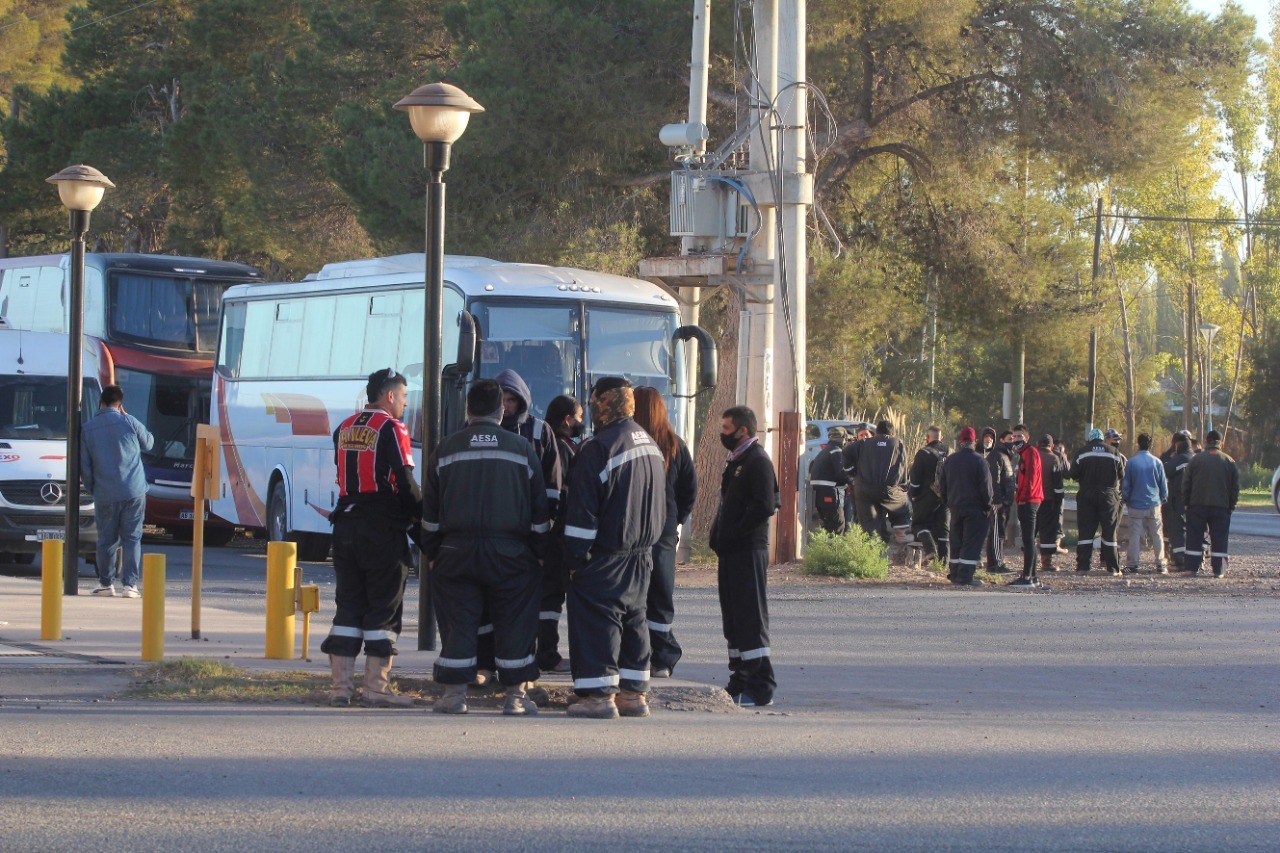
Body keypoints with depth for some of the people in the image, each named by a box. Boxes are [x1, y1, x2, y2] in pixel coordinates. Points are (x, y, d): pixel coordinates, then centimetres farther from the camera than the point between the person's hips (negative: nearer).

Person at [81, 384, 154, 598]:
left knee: (106, 540, 11)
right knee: (132, 538, 2)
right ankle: (130, 584, -4)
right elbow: (148, 443, 14)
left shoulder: (87, 429, 2)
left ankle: (106, 584, 16)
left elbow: (84, 466, 5)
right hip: (133, 492, -1)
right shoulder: (129, 422, -4)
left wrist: (92, 489, 19)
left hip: (105, 495, 1)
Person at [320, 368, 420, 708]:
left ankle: (341, 685, 8)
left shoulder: (344, 429, 13)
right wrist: (422, 515, 1)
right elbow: (404, 482, -13)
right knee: (384, 609, -1)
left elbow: (345, 477, 15)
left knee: (348, 606, 10)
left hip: (346, 524, 6)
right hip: (384, 529, -6)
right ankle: (376, 688, -3)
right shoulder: (391, 429, -9)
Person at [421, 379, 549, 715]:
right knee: (515, 624, 5)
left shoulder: (446, 449, 4)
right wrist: (538, 552, 12)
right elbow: (539, 510, 5)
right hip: (510, 555, -1)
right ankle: (515, 696, 4)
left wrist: (432, 553, 15)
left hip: (456, 552, 1)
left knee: (458, 624, 5)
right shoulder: (521, 448, 2)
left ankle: (455, 694, 5)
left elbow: (430, 511, 7)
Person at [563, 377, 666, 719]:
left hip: (606, 557, -8)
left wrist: (577, 554, -11)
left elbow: (582, 511, -16)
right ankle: (634, 693, 15)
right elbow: (662, 504, 20)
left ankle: (599, 694, -7)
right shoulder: (651, 446, 12)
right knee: (634, 618, 14)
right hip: (642, 552, 8)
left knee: (596, 618, -4)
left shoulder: (599, 448, -16)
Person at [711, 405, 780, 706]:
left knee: (751, 619, -9)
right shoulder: (734, 461, 19)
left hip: (749, 550, -10)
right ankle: (739, 684, 18)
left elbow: (764, 507, -21)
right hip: (730, 552, 10)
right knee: (733, 620, 12)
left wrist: (732, 533, -19)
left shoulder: (758, 461, -12)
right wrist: (719, 536, 11)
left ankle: (760, 689, -7)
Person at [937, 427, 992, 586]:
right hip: (975, 508, -6)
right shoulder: (979, 461, -10)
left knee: (956, 543, 14)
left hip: (955, 507, 6)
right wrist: (988, 506, -2)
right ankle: (965, 577, -9)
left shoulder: (949, 461, 8)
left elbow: (942, 486, 13)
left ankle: (954, 575, 18)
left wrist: (948, 503, 21)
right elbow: (986, 487, -11)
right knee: (972, 543, -4)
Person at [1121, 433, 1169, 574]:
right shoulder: (1156, 462, -1)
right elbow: (1163, 484, 6)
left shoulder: (1131, 462, -4)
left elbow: (1126, 484, 2)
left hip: (1136, 505, -1)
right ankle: (1161, 565, 4)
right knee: (1157, 535, 6)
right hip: (1154, 505, 1)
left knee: (1135, 535, 1)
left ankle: (1132, 564, -1)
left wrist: (1126, 500, 14)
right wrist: (1162, 498, 19)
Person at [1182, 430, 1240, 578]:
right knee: (1219, 539, 4)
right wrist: (1232, 505, 10)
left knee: (1195, 538, 5)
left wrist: (1186, 502, 8)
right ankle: (1219, 570, 1)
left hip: (1197, 505, 0)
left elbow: (1186, 483, 0)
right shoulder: (1229, 461, 2)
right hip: (1221, 507, 0)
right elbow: (1235, 486, 4)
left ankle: (1193, 568, 1)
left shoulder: (1196, 459, -1)